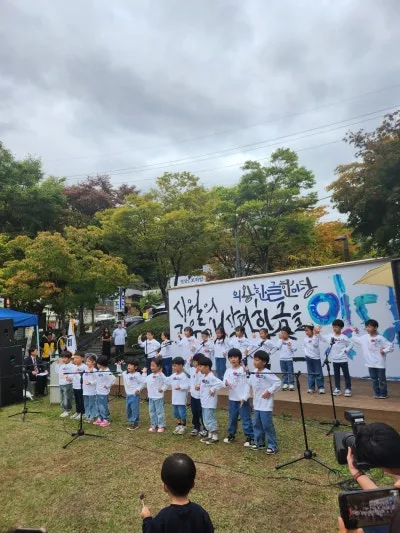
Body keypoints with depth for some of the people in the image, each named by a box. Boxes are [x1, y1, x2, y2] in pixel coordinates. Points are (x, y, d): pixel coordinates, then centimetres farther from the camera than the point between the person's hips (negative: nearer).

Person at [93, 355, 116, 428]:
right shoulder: (99, 370, 6)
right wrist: (96, 385, 10)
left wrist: (107, 386, -18)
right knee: (98, 406, 17)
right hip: (98, 392, 9)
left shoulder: (107, 372, -21)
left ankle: (106, 420, 10)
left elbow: (113, 379, -26)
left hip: (104, 393, -9)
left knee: (103, 406, -2)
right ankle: (100, 418, 30)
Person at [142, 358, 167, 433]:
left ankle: (161, 426, 11)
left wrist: (162, 389, -27)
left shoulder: (161, 375, -14)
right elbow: (144, 381, 17)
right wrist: (144, 373, 18)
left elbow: (165, 383, -14)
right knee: (152, 411, 15)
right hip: (151, 397, 7)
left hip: (158, 397, -7)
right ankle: (154, 425, 27)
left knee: (159, 411, 0)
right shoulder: (150, 376, 8)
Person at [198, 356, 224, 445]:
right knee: (205, 420, 17)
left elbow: (220, 383, -31)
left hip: (210, 403, -10)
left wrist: (213, 390, -23)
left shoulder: (211, 377, -21)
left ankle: (215, 437, 9)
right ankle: (210, 435, 29)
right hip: (204, 402, 10)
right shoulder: (204, 376, 9)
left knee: (209, 419, -3)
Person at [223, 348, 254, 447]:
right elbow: (225, 381, -1)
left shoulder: (243, 370, -11)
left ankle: (250, 437, 12)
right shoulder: (228, 370, 3)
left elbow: (247, 385, -11)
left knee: (246, 418, 1)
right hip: (232, 399, 5)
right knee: (232, 418, 16)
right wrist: (226, 383, -25)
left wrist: (244, 397, -16)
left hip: (243, 399, -4)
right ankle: (231, 434, 32)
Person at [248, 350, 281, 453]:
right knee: (257, 424, 15)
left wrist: (269, 391, -20)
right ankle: (259, 443, 30)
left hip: (266, 405, -8)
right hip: (257, 404, 8)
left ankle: (272, 446, 10)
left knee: (267, 425, -3)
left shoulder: (267, 373, -19)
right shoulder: (254, 373, 4)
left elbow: (278, 383, -20)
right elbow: (251, 383, 19)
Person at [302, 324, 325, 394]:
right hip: (308, 357, 4)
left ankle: (321, 388, 9)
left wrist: (315, 335, -27)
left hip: (316, 357, -4)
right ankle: (311, 388, 16)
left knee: (318, 373, 0)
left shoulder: (316, 337, -9)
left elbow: (315, 344, -26)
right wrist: (306, 353, -1)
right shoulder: (305, 338, 4)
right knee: (310, 373, 9)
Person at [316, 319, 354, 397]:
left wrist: (346, 350, -11)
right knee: (336, 375, 12)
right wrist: (318, 333, -9)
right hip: (335, 360, 4)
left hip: (343, 359, -4)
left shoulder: (344, 337, -8)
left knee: (346, 374, 4)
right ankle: (337, 389, 20)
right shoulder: (330, 336, 3)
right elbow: (322, 338, 5)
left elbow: (351, 344, -3)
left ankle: (348, 389, 13)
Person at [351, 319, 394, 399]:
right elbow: (355, 339, 17)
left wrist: (384, 351, -15)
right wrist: (354, 332, 13)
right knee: (374, 380, 11)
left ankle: (383, 394, 19)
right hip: (370, 363, 4)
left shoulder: (380, 338, -11)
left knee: (382, 379, 6)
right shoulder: (364, 337, 2)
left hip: (380, 363, -4)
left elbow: (390, 345, -7)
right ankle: (377, 394, 22)